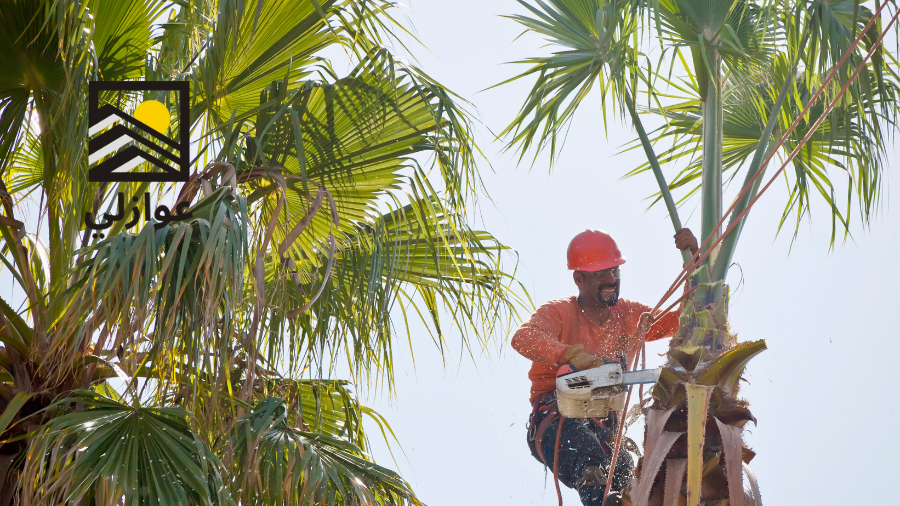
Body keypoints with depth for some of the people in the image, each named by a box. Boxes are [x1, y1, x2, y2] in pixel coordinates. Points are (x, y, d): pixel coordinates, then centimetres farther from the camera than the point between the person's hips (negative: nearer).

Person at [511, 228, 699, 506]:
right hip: (554, 424, -5)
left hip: (603, 430, 5)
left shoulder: (630, 316, 12)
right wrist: (571, 355, -44)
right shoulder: (560, 313, -5)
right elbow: (523, 338, -26)